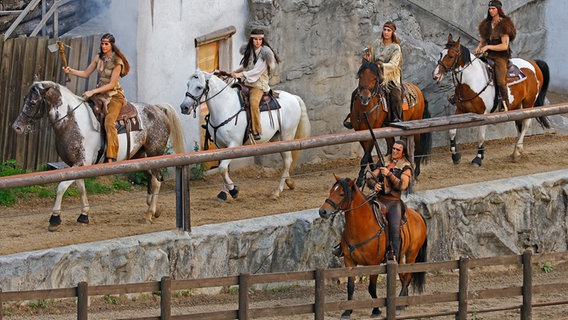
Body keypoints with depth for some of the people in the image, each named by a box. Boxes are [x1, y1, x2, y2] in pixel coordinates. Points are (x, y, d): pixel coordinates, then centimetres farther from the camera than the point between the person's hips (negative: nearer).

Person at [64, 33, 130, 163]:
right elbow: (86, 73, 13)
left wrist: (93, 92, -21)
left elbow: (111, 84, -16)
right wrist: (70, 71, -4)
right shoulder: (98, 58, 6)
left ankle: (111, 158, -34)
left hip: (114, 95, -7)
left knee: (109, 121, -28)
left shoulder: (117, 62, -12)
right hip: (100, 93, 7)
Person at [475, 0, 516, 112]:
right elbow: (483, 41, 24)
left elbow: (504, 46, -11)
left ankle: (506, 107, -24)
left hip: (501, 56, -7)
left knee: (501, 81, -21)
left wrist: (488, 47, -16)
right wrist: (479, 48, 1)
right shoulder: (486, 25, 15)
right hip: (489, 56, 7)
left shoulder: (504, 25, -5)